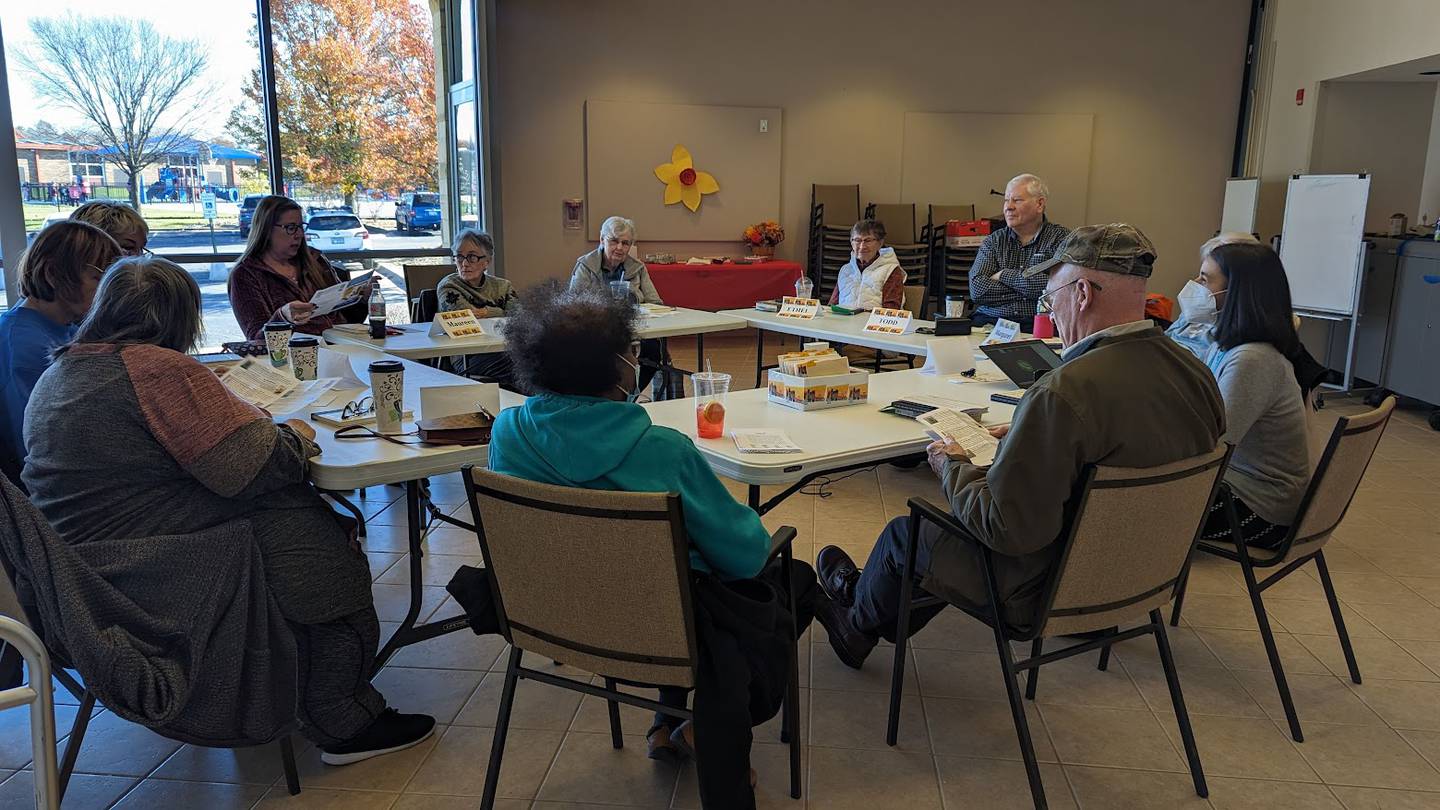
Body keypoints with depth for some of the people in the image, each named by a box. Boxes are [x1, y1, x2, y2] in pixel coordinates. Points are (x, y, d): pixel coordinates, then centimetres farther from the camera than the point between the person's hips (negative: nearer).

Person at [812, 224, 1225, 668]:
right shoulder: (1196, 373, -7)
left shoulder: (1063, 393, -34)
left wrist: (953, 467, -11)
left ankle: (858, 623, 46)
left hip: (1049, 591, -8)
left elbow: (1004, 528, -29)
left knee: (902, 533, 15)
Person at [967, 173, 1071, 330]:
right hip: (991, 321, 4)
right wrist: (1026, 289, -5)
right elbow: (977, 290, -1)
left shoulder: (1060, 238, 5)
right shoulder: (994, 241, 13)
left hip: (1038, 323, -3)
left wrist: (1004, 275, -1)